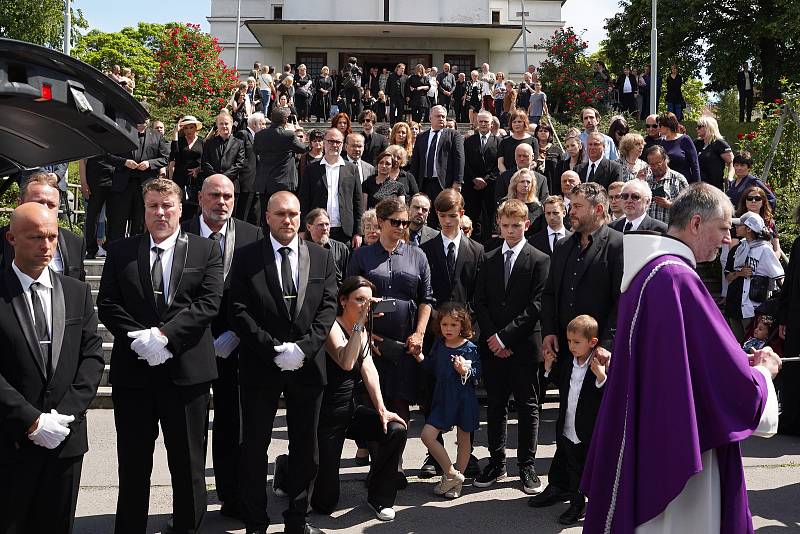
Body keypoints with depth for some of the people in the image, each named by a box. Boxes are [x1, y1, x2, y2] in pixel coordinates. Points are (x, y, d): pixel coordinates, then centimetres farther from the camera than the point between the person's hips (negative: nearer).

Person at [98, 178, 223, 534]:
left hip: (187, 370, -1)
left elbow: (209, 303, -7)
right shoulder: (120, 252, 9)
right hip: (132, 370, 1)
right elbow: (107, 304, 2)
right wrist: (139, 338, -14)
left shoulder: (206, 251, 4)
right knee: (133, 464, 10)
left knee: (189, 464, 9)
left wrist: (164, 334, -17)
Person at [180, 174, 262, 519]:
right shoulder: (181, 235, -2)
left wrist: (235, 333, -9)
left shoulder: (252, 236, 1)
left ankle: (232, 498, 22)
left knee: (230, 421, 9)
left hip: (232, 342, 1)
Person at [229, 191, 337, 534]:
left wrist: (303, 347, -14)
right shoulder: (247, 258, 0)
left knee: (305, 447, 11)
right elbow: (239, 311, -7)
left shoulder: (321, 257, 6)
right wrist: (274, 349, -16)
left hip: (308, 364, 2)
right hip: (260, 365, -2)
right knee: (254, 447, 5)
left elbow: (328, 307, 0)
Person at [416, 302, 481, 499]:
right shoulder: (439, 345, 4)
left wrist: (465, 370, -27)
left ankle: (456, 482, 20)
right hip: (443, 399, 4)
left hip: (464, 398, -4)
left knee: (463, 439, 8)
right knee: (427, 435, -6)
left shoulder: (469, 348, -10)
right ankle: (451, 474, 5)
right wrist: (419, 355, 0)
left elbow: (477, 374, -9)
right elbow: (431, 367, 15)